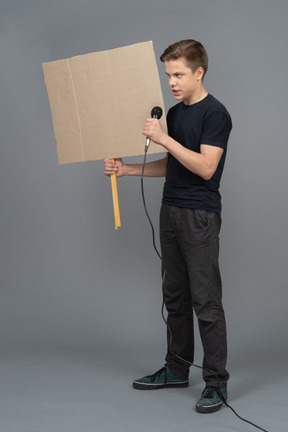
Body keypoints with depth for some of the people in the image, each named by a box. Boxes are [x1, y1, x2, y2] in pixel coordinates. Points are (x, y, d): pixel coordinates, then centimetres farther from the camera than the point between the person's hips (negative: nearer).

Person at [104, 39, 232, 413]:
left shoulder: (215, 113, -13)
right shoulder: (174, 113, 13)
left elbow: (206, 167, -22)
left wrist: (165, 139, -25)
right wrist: (127, 169, 8)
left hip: (200, 216, -9)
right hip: (171, 212, 9)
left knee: (206, 301, -5)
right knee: (175, 296, 14)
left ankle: (216, 381, 4)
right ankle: (177, 368, 26)